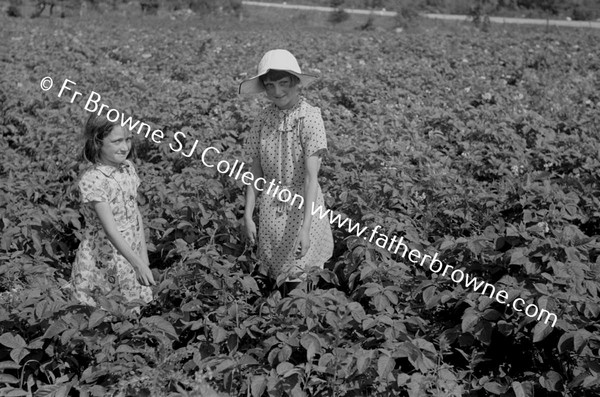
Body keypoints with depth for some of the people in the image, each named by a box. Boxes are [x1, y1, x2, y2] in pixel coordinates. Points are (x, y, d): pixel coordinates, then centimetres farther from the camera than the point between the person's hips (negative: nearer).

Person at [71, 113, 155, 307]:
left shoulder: (128, 168, 0)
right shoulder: (92, 179, -21)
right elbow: (109, 228, -26)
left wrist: (143, 256, 6)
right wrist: (137, 264, -32)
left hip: (131, 253, 6)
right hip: (103, 259, -6)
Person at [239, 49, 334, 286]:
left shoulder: (310, 117, -15)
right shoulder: (263, 118, -1)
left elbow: (311, 177, -20)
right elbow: (256, 172, 3)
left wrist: (306, 227, -25)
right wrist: (248, 215, -1)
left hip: (302, 206, -4)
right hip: (270, 208, 4)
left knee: (301, 282, 2)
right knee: (277, 278, 12)